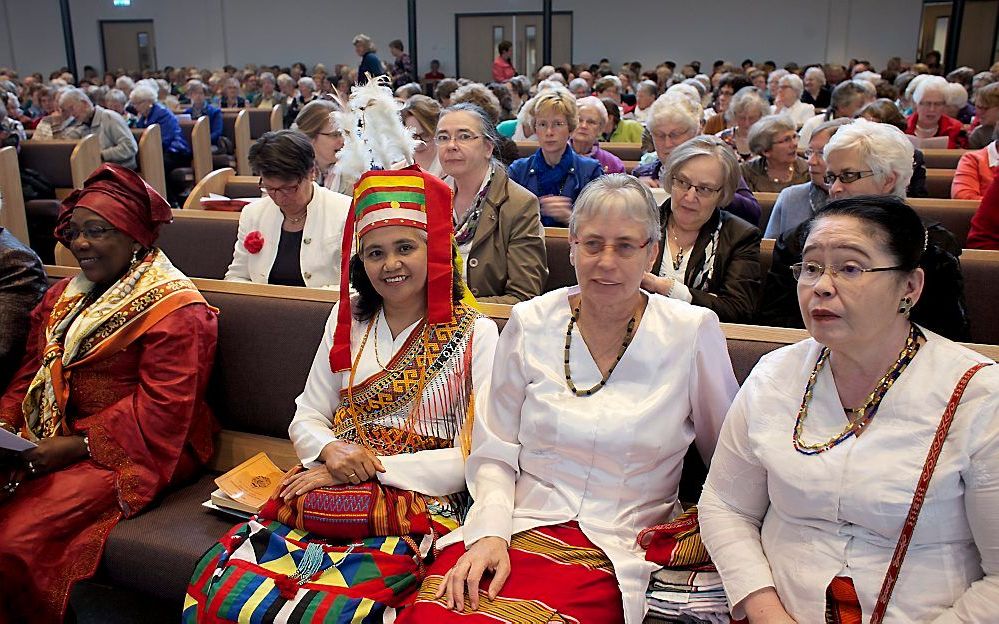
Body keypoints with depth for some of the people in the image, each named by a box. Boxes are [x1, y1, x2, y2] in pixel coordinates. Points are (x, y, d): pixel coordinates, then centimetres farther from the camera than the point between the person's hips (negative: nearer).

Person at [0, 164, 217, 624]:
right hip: (52, 439, 8)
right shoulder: (63, 297, 16)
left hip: (134, 453, -7)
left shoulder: (175, 310, -11)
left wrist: (78, 445, -18)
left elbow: (160, 410, -16)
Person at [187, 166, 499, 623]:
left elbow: (474, 459, -7)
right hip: (327, 497, 4)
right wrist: (331, 449, -9)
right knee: (213, 586, -20)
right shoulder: (348, 319, 13)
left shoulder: (475, 335, -1)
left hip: (419, 504, -4)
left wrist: (372, 468, -11)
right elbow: (306, 418, 14)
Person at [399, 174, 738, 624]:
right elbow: (493, 453, 5)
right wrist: (490, 532, -10)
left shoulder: (694, 332, -1)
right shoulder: (530, 323, 3)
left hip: (614, 552, -1)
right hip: (514, 527, 2)